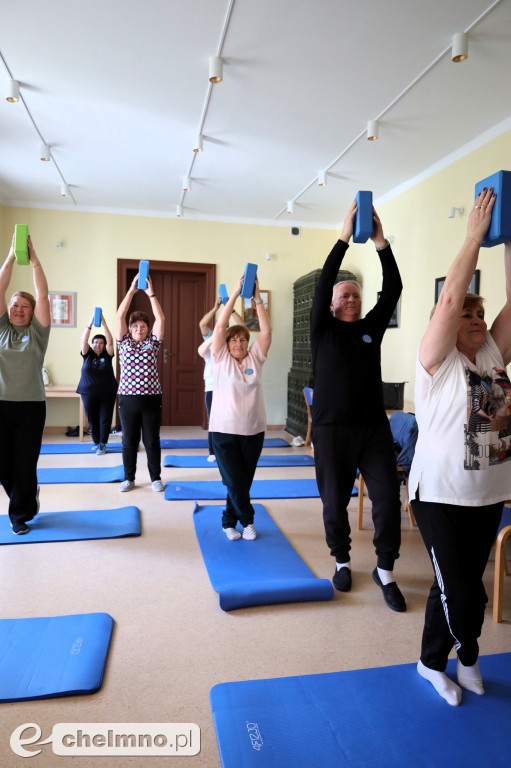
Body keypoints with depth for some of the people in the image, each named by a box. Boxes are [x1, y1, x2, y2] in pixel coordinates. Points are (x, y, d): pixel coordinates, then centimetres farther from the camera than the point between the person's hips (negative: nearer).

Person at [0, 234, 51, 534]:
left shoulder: (37, 332, 4)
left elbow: (43, 295, -4)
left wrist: (33, 258, -5)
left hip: (31, 405, -2)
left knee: (25, 464, 4)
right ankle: (28, 496, 36)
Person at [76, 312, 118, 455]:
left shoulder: (107, 355, 2)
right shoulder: (87, 355, 3)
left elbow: (110, 342, -12)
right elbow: (84, 340, -11)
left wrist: (104, 323, -19)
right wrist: (90, 323, -21)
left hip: (107, 393, -1)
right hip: (88, 393, 1)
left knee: (105, 419, -2)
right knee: (92, 419, 8)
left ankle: (102, 444, 5)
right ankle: (96, 441, 24)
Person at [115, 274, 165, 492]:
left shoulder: (152, 343, 7)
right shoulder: (124, 343, 7)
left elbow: (160, 319, -5)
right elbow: (119, 316, -3)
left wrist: (151, 293, -7)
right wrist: (132, 290, -7)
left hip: (151, 398, 0)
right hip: (128, 398, 1)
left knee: (152, 441, 6)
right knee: (129, 441, 8)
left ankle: (156, 478, 18)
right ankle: (129, 478, 21)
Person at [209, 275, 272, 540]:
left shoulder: (255, 358, 5)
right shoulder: (221, 359, 0)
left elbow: (266, 331, -4)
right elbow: (220, 326, -9)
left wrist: (257, 298, -9)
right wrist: (235, 293, -12)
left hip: (253, 430, 3)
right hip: (224, 429, -2)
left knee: (243, 481, 10)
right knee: (235, 482, -2)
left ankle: (229, 521, 29)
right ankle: (247, 521, 21)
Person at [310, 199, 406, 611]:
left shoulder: (372, 327, 11)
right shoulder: (324, 329, 4)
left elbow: (394, 289, 0)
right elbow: (323, 284, -9)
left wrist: (381, 243, -9)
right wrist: (344, 237, -13)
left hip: (374, 427, 3)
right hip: (332, 429, -2)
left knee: (388, 500, 0)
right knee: (335, 502, 8)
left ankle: (385, 570, 18)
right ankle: (342, 561, 31)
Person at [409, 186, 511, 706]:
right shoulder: (437, 362, -10)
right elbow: (449, 298, -21)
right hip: (441, 495, -6)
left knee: (459, 587, 17)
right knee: (461, 591, 1)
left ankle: (433, 662, 38)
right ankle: (467, 654, 32)